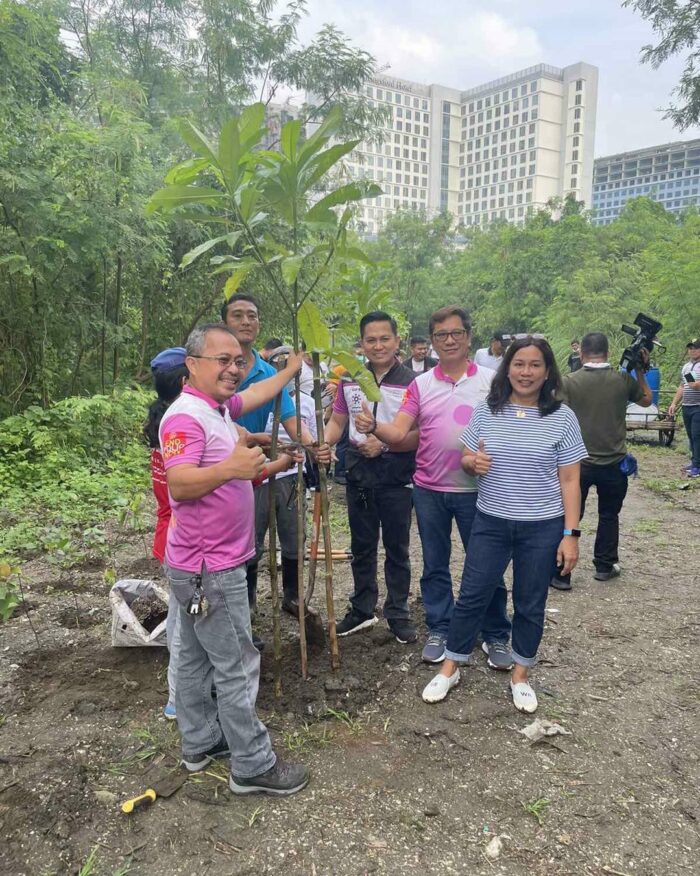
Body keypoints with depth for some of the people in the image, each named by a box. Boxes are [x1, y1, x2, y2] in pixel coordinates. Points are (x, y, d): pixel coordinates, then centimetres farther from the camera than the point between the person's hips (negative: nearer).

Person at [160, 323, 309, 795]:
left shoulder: (219, 407, 10)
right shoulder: (185, 416, -20)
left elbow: (256, 395, 29)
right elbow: (178, 482, -30)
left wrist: (292, 368, 38)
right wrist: (229, 467, -44)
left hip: (211, 563, 10)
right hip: (210, 569, -10)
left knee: (197, 658, 20)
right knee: (237, 666, 0)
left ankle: (200, 742, 35)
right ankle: (253, 766, 13)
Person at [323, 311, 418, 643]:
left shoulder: (412, 382, -10)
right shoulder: (350, 380, 4)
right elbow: (338, 421, 10)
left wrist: (384, 444, -24)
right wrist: (322, 442, -9)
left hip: (396, 476, -4)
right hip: (359, 474, 4)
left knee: (397, 548, 10)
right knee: (361, 547, 16)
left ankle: (397, 613, 26)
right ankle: (362, 610, 32)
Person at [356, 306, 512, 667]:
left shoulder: (491, 380, -1)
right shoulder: (421, 384, 4)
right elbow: (398, 432, -5)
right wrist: (373, 427, -25)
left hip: (476, 489, -2)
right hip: (429, 490, 2)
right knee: (435, 565, 14)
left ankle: (496, 636, 26)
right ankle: (439, 630, 30)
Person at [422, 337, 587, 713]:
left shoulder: (563, 418, -5)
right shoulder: (486, 411, -1)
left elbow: (569, 481, -3)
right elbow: (465, 460, 6)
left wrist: (570, 534, -8)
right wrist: (473, 462, -18)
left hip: (543, 528, -1)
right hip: (490, 523, 1)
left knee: (530, 604, 12)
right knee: (471, 596, 8)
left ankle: (520, 675, 31)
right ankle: (449, 669, 25)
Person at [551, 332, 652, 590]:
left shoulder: (569, 382, -11)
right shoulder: (624, 379, -4)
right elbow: (646, 400, 14)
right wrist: (640, 371, 21)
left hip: (578, 462, -1)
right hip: (613, 462, 2)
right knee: (609, 515, 19)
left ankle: (561, 573, 8)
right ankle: (605, 566, 29)